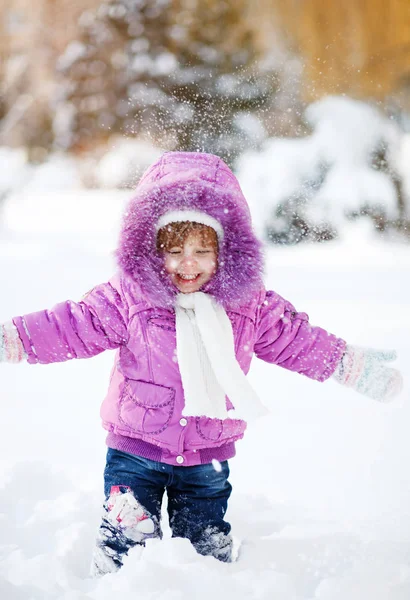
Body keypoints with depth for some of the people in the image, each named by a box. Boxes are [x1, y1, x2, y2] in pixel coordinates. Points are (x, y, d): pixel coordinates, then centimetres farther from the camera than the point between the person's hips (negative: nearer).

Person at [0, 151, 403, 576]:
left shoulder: (249, 306, -5)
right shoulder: (129, 300, -11)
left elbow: (301, 342, 4)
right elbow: (69, 326, -11)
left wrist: (357, 368, 6)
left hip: (207, 456, 2)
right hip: (135, 449, -2)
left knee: (206, 547, 14)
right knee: (127, 540, -1)